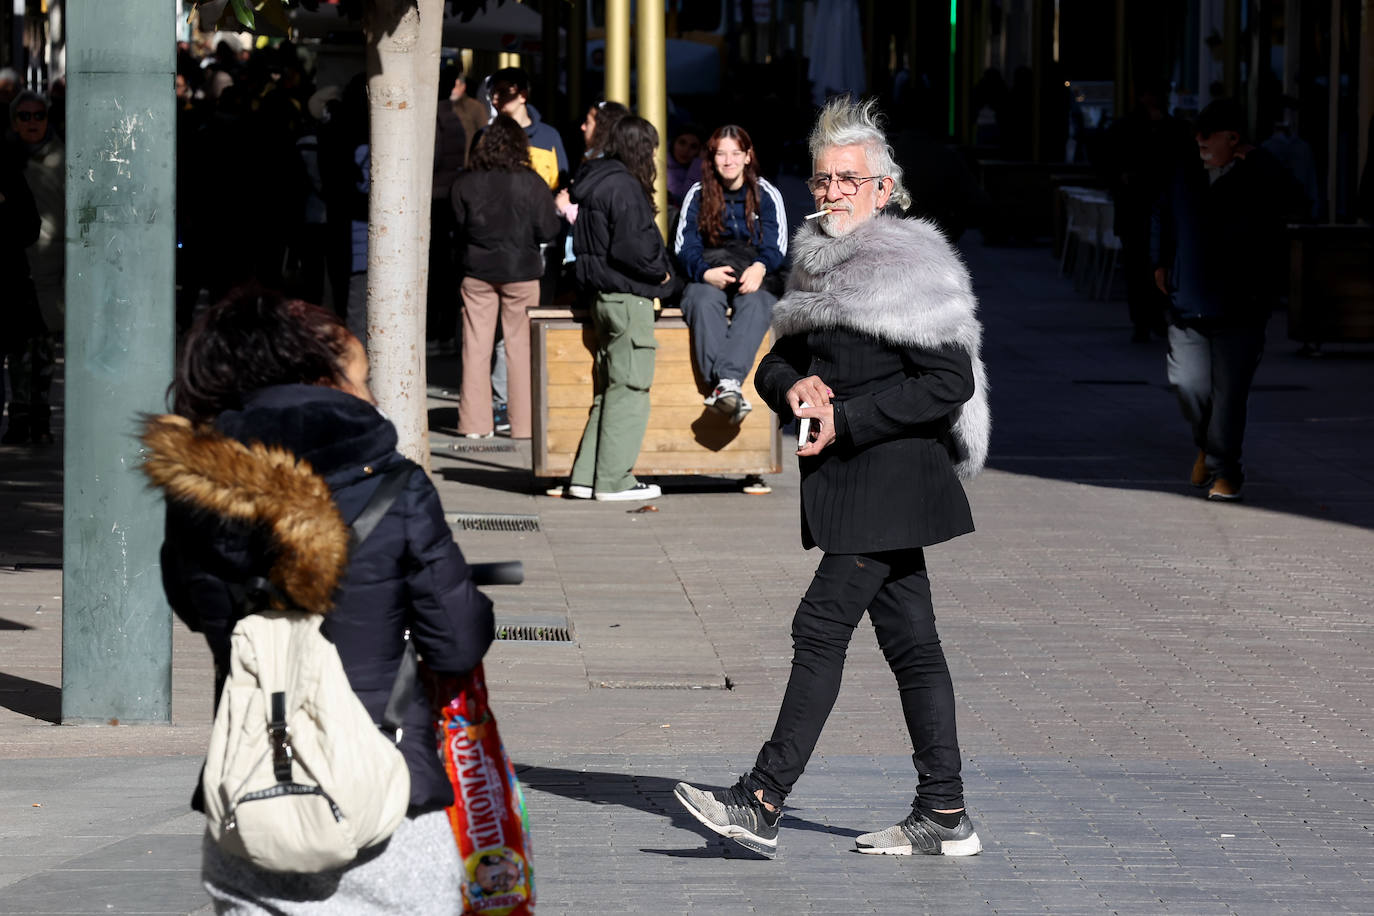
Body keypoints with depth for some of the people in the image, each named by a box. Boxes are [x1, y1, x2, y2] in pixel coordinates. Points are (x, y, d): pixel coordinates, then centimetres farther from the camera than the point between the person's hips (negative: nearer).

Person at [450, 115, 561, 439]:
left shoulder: (464, 183, -5)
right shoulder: (531, 183, -10)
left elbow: (458, 228, 4)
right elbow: (547, 230, -7)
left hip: (477, 271, 1)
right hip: (521, 272, -1)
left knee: (476, 347, 6)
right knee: (520, 346, 5)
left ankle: (475, 423, 6)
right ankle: (523, 422, 6)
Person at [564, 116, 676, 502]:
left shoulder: (591, 183, 13)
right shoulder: (624, 188, -16)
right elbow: (632, 249, -22)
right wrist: (660, 272, -4)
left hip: (601, 294, 9)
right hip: (628, 297, -9)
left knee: (608, 389, 13)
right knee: (629, 388, -4)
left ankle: (585, 477, 12)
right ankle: (614, 480, -3)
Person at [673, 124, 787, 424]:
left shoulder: (766, 195, 10)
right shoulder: (698, 194, 11)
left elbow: (776, 247, 1)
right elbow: (685, 247, 3)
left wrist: (759, 268, -23)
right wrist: (706, 273, -19)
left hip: (753, 278, 0)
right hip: (707, 278, 0)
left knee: (754, 304, -37)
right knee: (705, 301, -37)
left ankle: (727, 382, -60)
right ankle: (724, 385, -58)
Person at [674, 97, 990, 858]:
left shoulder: (912, 268, -10)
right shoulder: (819, 265, 15)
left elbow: (949, 382, -15)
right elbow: (774, 364, 18)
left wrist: (846, 418, -17)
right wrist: (796, 387, -6)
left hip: (890, 477, -8)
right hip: (845, 481, 8)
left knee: (821, 628, -10)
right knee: (908, 639, 9)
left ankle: (762, 803, -10)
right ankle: (943, 816, 11)